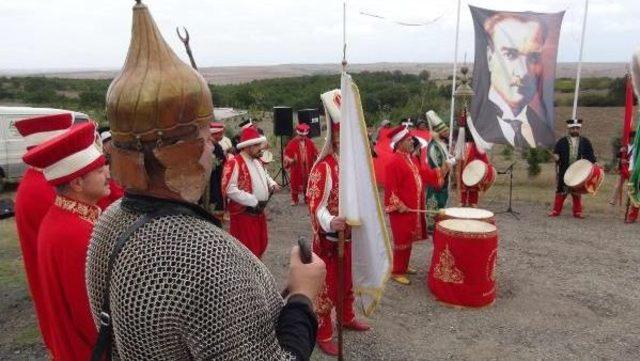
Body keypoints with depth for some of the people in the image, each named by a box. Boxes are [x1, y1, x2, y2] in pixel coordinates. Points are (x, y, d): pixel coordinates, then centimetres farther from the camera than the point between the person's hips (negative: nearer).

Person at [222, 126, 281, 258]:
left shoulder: (257, 161, 9)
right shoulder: (234, 163, -20)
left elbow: (264, 174, 27)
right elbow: (230, 190, -26)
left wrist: (272, 184, 3)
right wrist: (254, 201, -23)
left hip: (259, 211, 9)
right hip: (244, 214, -9)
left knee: (261, 244, 20)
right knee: (248, 249, -1)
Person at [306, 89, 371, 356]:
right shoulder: (323, 168, -19)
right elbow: (317, 206, -25)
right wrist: (331, 223, -43)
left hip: (353, 236, 7)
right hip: (330, 239, -7)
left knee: (349, 281, 23)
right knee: (328, 287, 5)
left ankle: (347, 317, 44)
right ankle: (323, 334, 20)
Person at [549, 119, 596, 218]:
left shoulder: (585, 142, 7)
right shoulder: (562, 141, 3)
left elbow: (590, 155, 6)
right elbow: (556, 153, 0)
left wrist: (594, 163, -9)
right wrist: (556, 157, -21)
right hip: (564, 172, -1)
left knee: (577, 192, 10)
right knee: (561, 191, 2)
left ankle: (577, 212, 18)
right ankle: (556, 211, 9)